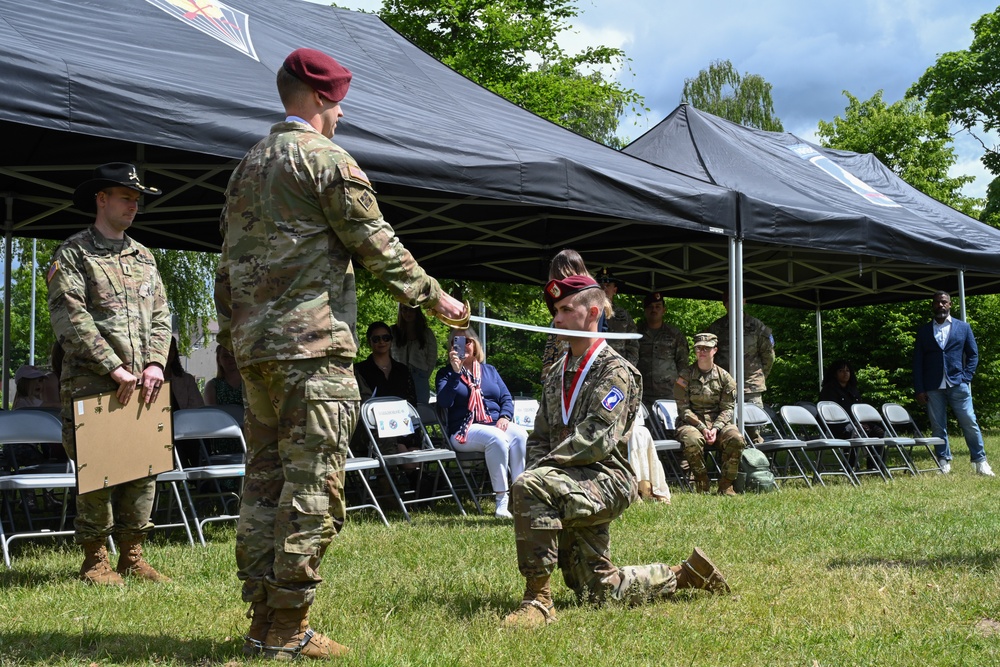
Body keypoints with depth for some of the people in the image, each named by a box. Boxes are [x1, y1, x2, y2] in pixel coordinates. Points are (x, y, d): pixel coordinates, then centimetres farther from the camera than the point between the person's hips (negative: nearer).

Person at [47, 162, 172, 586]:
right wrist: (115, 368, -17)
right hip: (91, 385, -6)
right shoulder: (72, 255, -2)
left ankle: (132, 556, 14)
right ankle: (95, 561, 6)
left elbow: (161, 315, 14)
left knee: (144, 469, 4)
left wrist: (155, 363, -3)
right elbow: (70, 320, -12)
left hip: (141, 385, 6)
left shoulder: (143, 257, 18)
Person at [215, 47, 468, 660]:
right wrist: (433, 295, 5)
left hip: (254, 345, 9)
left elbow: (228, 264, 19)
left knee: (264, 481, 9)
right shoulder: (327, 159, -6)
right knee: (313, 485, -7)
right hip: (312, 344, -8)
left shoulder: (248, 167, 19)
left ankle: (263, 621, 11)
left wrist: (231, 340, 22)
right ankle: (288, 631, -8)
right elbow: (377, 244, -6)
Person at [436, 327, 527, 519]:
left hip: (496, 424, 4)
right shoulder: (446, 373, 10)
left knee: (520, 435, -30)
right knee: (496, 438, -36)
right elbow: (444, 402, -8)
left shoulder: (489, 371, 22)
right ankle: (501, 499, -34)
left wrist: (505, 417, -5)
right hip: (466, 430, -4)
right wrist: (455, 372, -13)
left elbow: (506, 398, 15)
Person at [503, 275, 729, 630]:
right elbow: (539, 437, 19)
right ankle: (682, 575, 26)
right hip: (572, 486, 8)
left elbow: (597, 437, -18)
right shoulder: (557, 372, 19)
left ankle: (537, 598, -30)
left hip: (605, 479, -8)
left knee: (528, 487, -35)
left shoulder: (614, 371, -6)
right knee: (598, 592, 7)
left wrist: (543, 467, -18)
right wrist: (537, 468, -2)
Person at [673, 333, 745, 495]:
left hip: (718, 422, 2)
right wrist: (702, 428, -17)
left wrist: (715, 428, -15)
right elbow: (683, 408, -5)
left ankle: (726, 485, -14)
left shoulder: (724, 377, 6)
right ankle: (702, 484, -17)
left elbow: (727, 408, 2)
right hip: (691, 423, -2)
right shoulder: (685, 376, 0)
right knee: (693, 439, -37)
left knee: (736, 438, -28)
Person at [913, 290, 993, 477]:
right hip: (933, 388, 1)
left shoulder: (963, 327, 10)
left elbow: (973, 354, 10)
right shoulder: (924, 331, 10)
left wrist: (966, 377, -4)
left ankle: (980, 462, 3)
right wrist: (919, 389, 0)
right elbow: (917, 361, 8)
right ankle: (944, 463, 8)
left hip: (957, 384, -1)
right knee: (938, 427, 2)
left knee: (970, 423, -4)